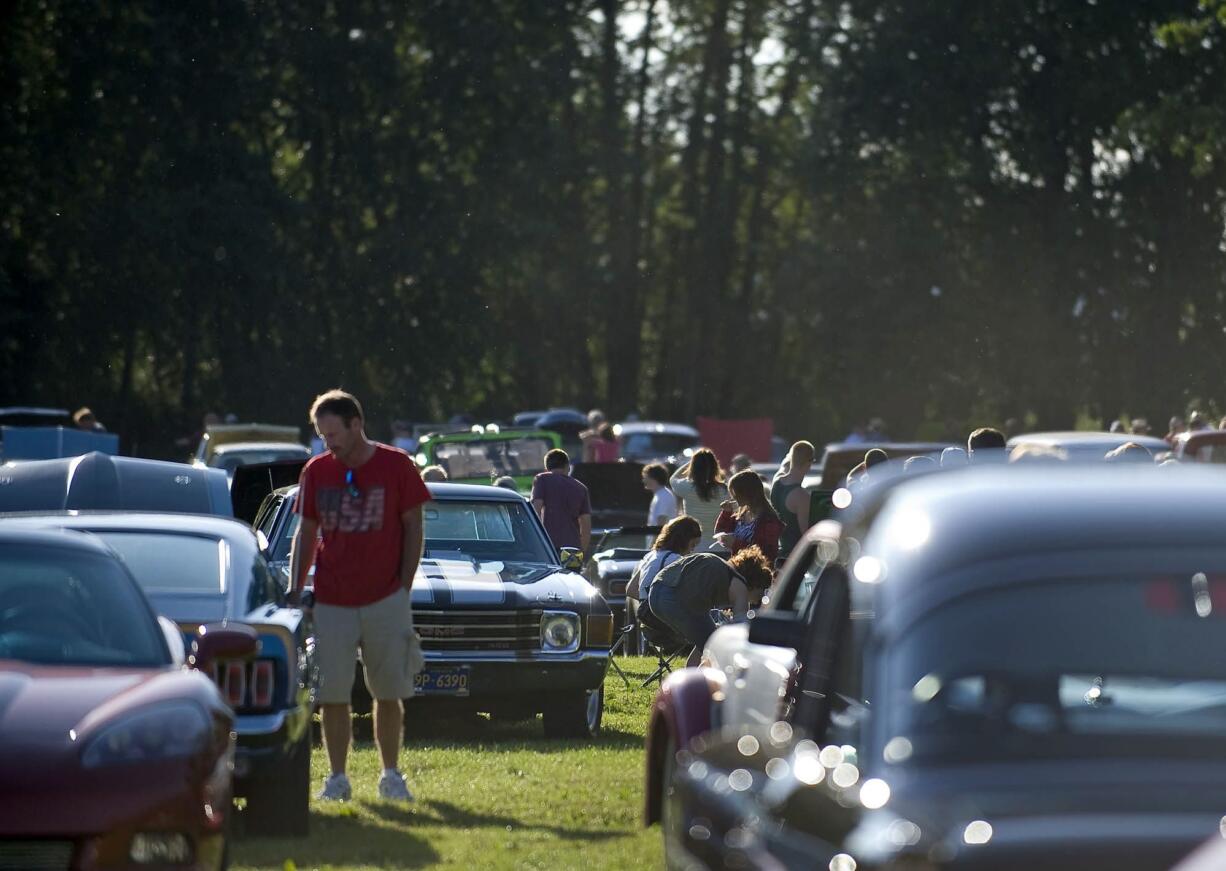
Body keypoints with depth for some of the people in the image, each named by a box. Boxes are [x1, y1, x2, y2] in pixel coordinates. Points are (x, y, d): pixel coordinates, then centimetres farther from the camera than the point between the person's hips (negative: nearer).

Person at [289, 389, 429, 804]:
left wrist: (404, 587, -4)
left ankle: (391, 776, 13)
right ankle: (337, 777, 6)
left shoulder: (396, 466, -1)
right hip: (331, 602, 2)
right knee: (331, 694, -2)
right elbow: (306, 535, 12)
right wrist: (295, 590, 5)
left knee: (389, 693, 4)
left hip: (385, 599, -2)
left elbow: (412, 527, 3)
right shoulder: (317, 471, 7)